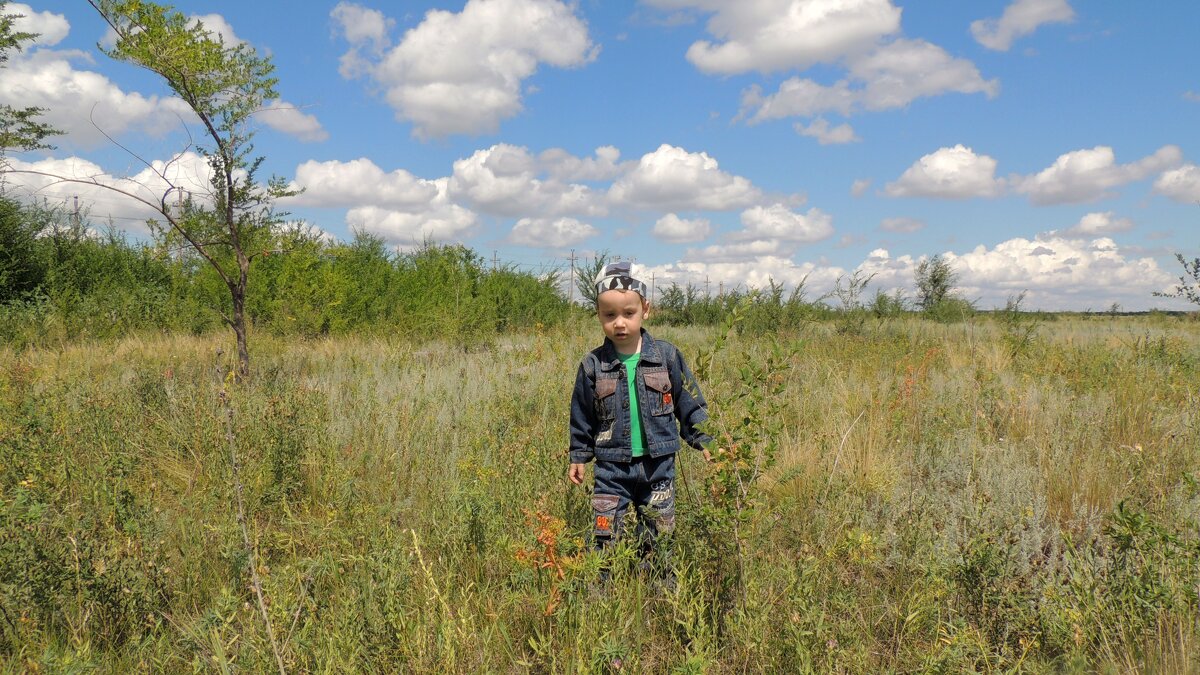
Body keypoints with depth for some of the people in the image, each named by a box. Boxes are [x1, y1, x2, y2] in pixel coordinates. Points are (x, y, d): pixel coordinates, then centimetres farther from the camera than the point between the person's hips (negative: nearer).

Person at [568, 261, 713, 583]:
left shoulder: (666, 356, -4)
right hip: (612, 467, 0)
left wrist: (704, 442, 5)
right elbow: (581, 417, 9)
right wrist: (578, 457, 12)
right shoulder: (593, 365, -2)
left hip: (658, 465, 0)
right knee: (604, 536, -2)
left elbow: (690, 403, 5)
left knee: (658, 537, 10)